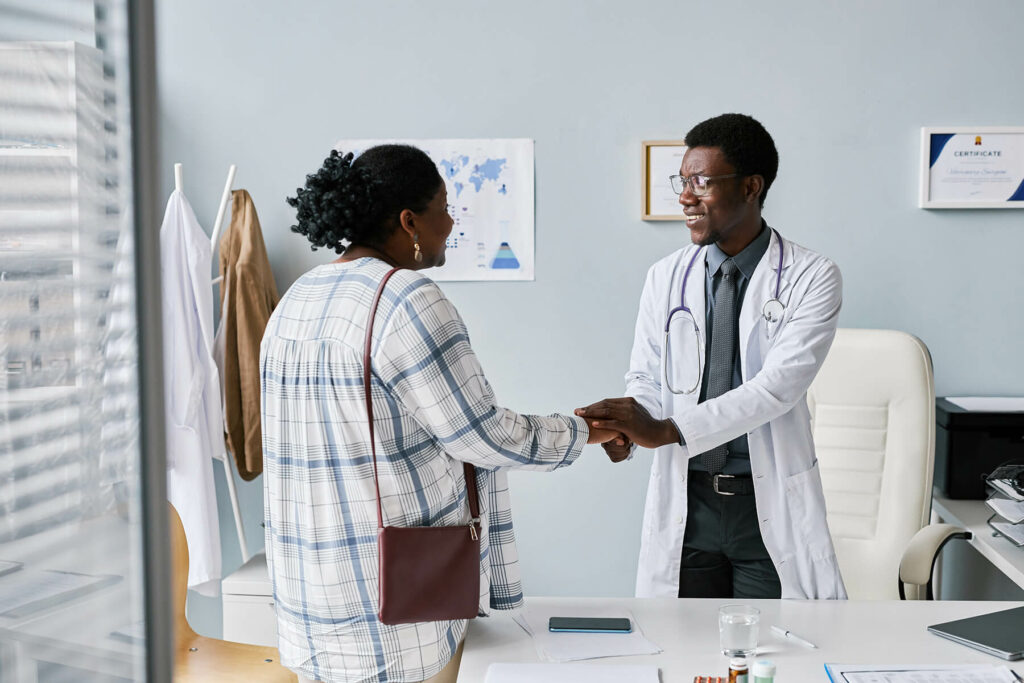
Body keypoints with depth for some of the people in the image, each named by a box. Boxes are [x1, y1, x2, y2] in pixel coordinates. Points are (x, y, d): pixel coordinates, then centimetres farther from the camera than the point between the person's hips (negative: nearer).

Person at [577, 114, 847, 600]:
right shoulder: (665, 277, 5)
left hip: (770, 506, -3)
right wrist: (625, 427, -17)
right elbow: (646, 379, 7)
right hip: (685, 502, 3)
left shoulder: (811, 278, -7)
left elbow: (778, 384, -19)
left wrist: (666, 430, -28)